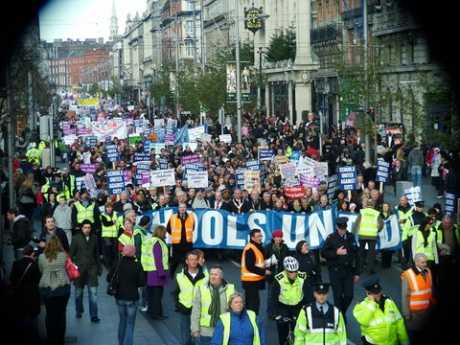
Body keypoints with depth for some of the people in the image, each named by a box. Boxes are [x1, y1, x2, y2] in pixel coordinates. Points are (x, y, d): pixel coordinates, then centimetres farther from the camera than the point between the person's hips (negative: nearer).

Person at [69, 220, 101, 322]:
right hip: (79, 268, -1)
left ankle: (94, 315, -4)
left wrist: (99, 267, 14)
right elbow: (71, 253, -1)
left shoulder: (94, 238, 5)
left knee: (93, 292, -6)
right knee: (78, 292, 11)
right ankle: (79, 312, 31)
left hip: (91, 268, 1)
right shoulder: (76, 238, -4)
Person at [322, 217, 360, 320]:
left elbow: (356, 255, 9)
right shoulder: (331, 238, -5)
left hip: (348, 271, 3)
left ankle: (343, 312, 27)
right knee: (338, 296, 0)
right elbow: (324, 253, -6)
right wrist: (336, 253, -19)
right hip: (335, 271, -3)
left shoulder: (351, 237, 5)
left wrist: (357, 273, 7)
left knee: (349, 296, 2)